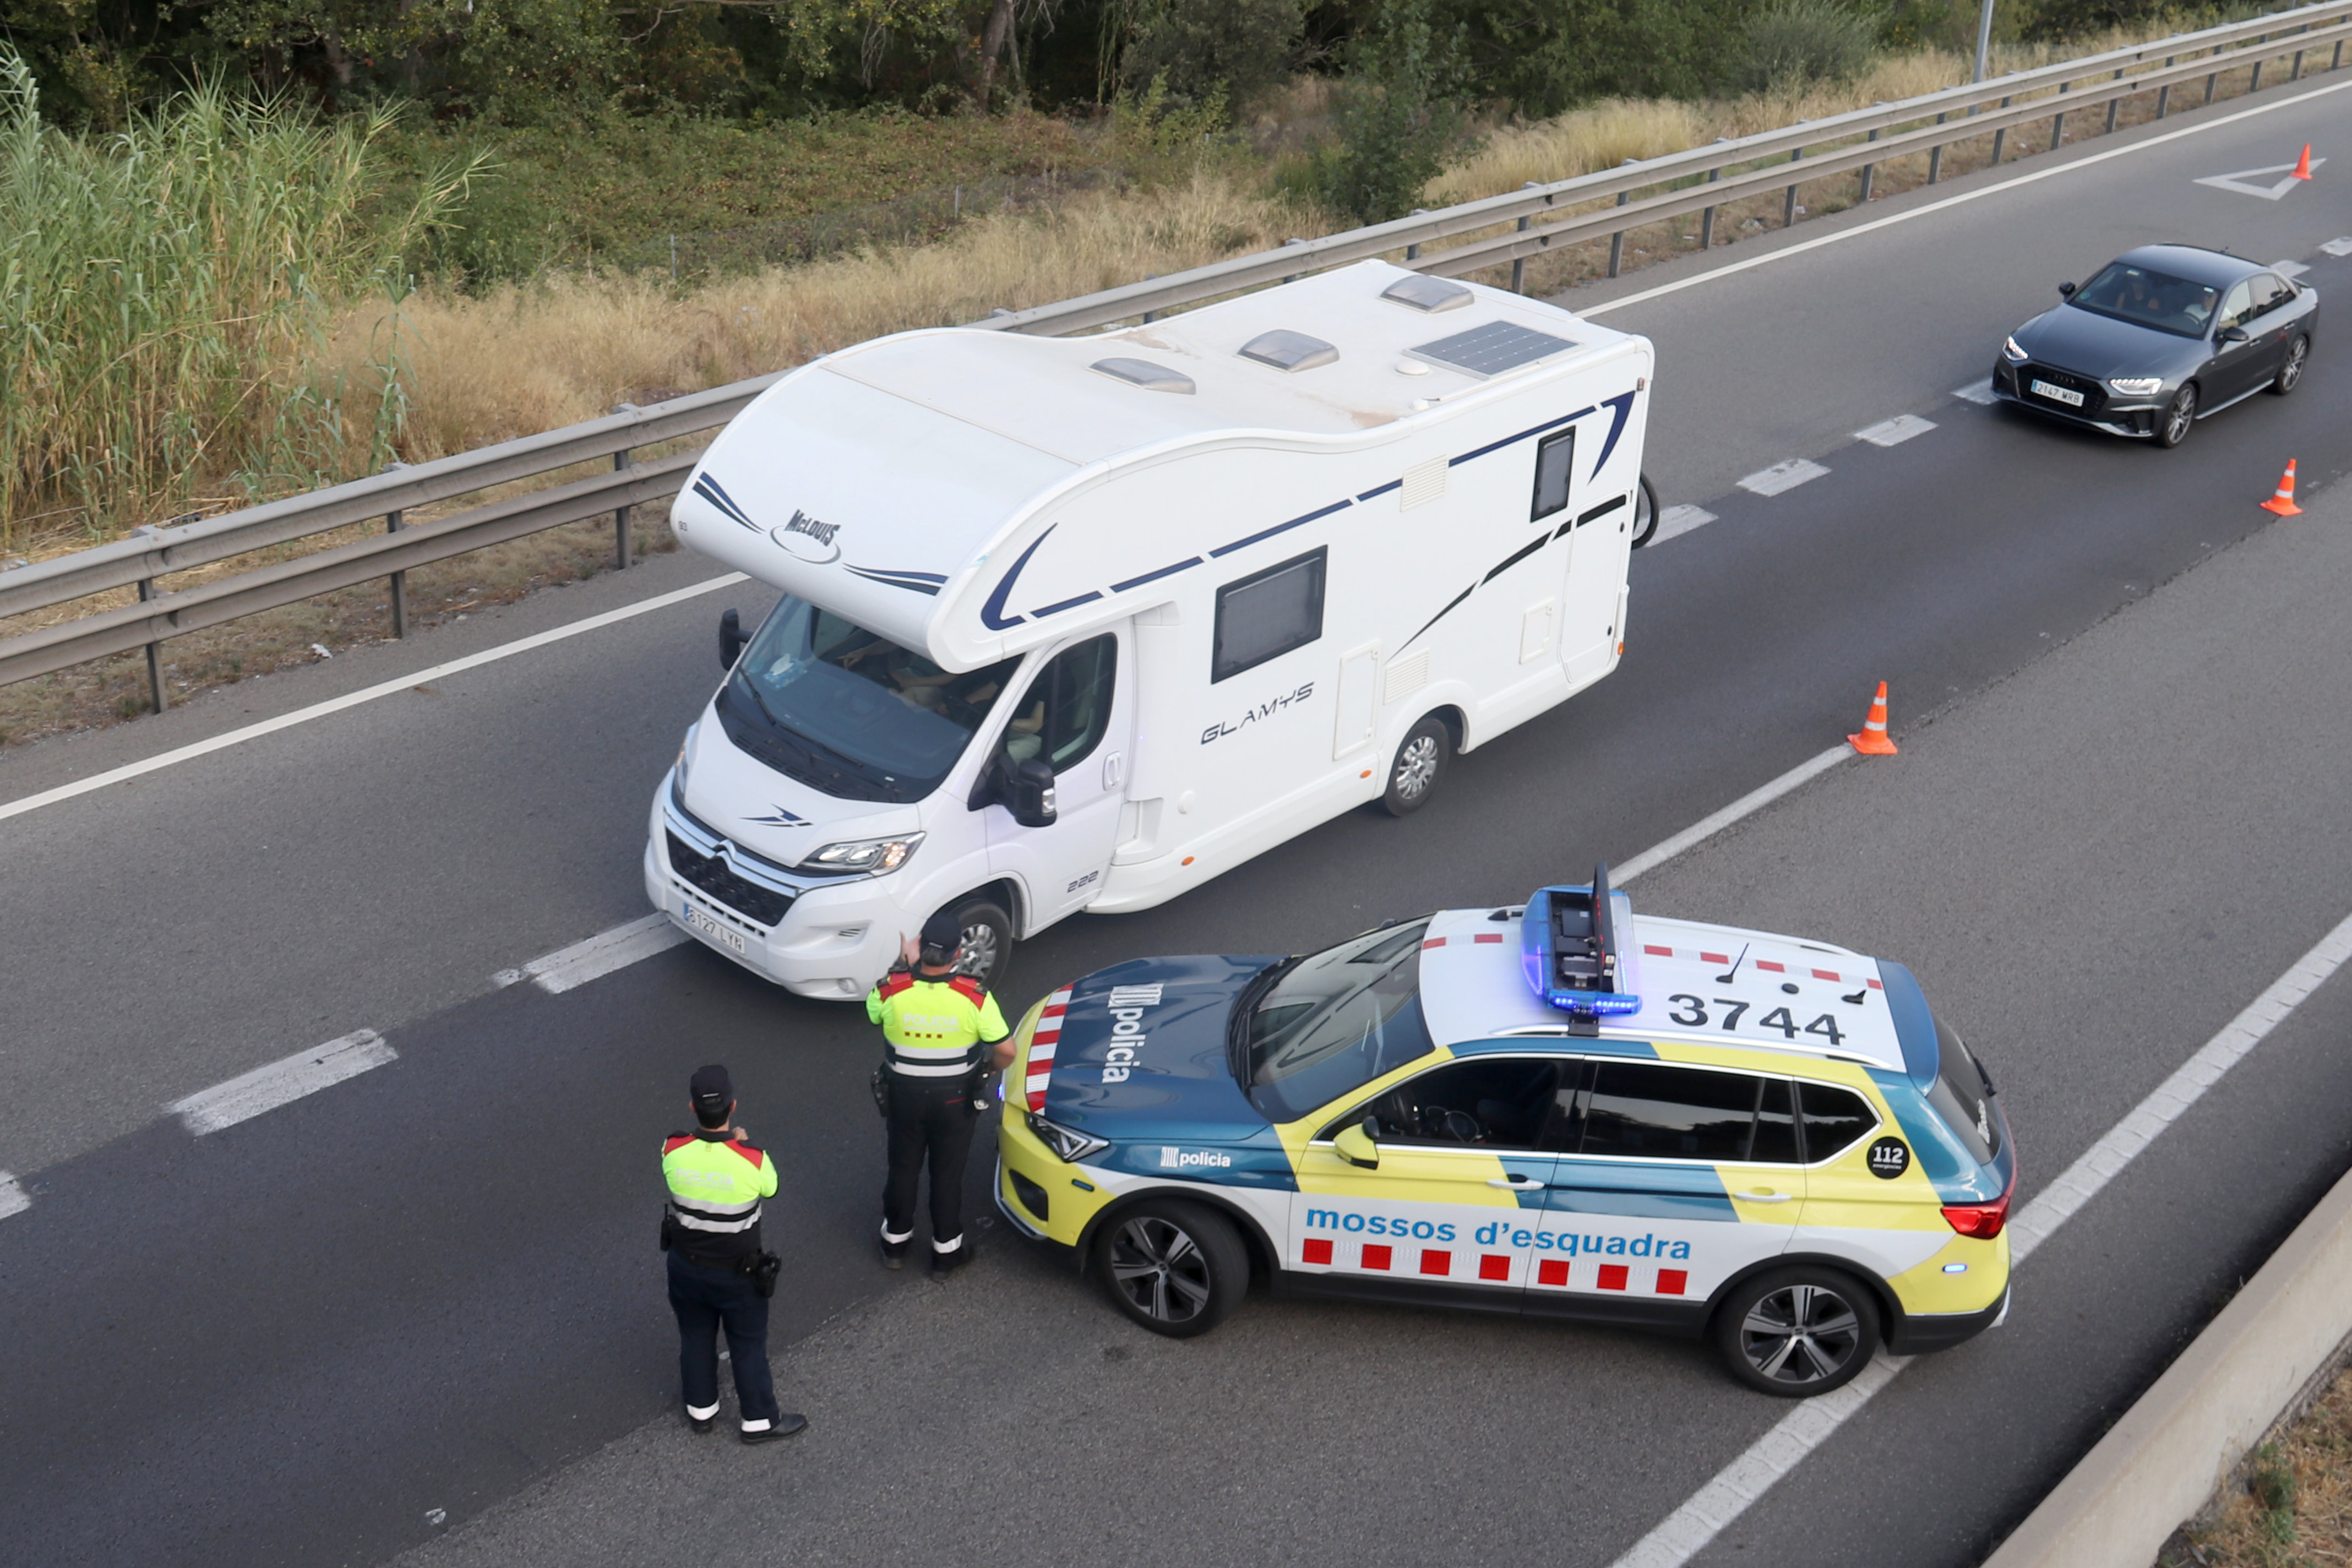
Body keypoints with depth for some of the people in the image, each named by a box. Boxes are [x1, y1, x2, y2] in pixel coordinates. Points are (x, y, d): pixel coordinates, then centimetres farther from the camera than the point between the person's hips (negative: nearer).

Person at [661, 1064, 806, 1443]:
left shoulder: (673, 1151, -22)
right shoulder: (752, 1158, -30)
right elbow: (770, 1187, -7)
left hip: (686, 1266, 3)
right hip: (737, 1271, -3)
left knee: (695, 1337, 25)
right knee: (748, 1345, 17)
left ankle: (700, 1409, 44)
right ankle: (760, 1420, 33)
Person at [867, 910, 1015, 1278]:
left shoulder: (891, 989, -22)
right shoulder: (974, 997, -25)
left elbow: (872, 1011, 3)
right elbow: (1006, 1052, -19)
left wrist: (901, 965, 9)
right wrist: (986, 1068, 3)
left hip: (904, 1096, 1)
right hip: (956, 1100, -1)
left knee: (903, 1169, 22)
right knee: (947, 1175, 17)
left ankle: (895, 1241, 41)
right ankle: (946, 1253, 32)